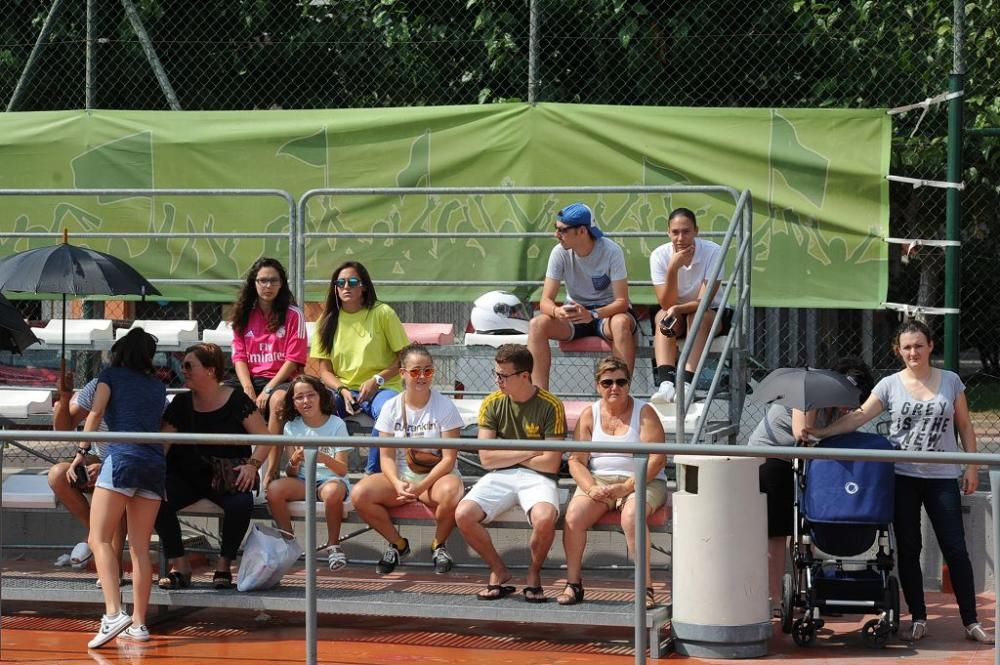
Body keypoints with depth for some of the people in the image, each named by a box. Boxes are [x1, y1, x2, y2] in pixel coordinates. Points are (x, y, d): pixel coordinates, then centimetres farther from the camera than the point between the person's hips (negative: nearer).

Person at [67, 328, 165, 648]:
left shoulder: (111, 374, 11)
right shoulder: (158, 386, 23)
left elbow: (96, 412, -1)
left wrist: (82, 452, 3)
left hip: (123, 457, -5)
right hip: (156, 463, 5)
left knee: (101, 539, -7)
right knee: (140, 548, 7)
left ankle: (114, 613, -25)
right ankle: (139, 623, 2)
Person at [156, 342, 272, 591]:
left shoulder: (236, 401, -4)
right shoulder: (181, 404, 5)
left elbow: (265, 438, -2)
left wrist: (252, 465, -20)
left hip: (228, 477, -3)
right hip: (187, 476, 3)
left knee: (241, 503, -35)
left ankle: (224, 565, -12)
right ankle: (179, 566, -14)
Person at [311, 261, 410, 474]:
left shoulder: (382, 313, -2)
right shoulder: (328, 320, 8)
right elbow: (325, 370, 8)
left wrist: (377, 380, -14)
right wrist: (342, 391, -12)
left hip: (381, 387, -2)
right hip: (343, 390, 3)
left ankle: (373, 473, -25)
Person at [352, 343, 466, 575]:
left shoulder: (444, 406, -5)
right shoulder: (392, 408, 2)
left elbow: (449, 458, -10)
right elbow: (387, 456, -1)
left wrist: (422, 487, -24)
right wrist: (398, 484, -23)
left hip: (436, 477, -3)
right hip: (400, 477, 3)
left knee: (451, 492, -40)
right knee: (359, 495, -25)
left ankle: (438, 545, -7)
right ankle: (398, 544, 0)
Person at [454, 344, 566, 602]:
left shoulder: (550, 406, -7)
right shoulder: (492, 404, 3)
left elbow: (550, 464, -10)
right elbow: (486, 458, -1)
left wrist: (507, 456, -2)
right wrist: (529, 452, -7)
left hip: (537, 477, -3)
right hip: (500, 477, 3)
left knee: (545, 519, -36)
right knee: (463, 515, -23)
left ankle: (534, 574, -4)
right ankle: (499, 572, 1)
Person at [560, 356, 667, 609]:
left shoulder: (644, 413, 0)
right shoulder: (589, 415, 10)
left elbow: (657, 458, -10)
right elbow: (576, 460, 5)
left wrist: (627, 487, -20)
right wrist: (591, 488, -15)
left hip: (642, 482, -3)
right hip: (598, 481, 3)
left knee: (631, 517, -35)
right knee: (573, 516, -25)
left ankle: (645, 587, -29)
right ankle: (573, 583, -15)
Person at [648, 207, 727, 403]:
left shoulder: (712, 251, -20)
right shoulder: (659, 255, -14)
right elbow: (666, 304, -20)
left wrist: (678, 309, -42)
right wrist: (673, 268, -33)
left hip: (711, 315, -2)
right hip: (676, 314, 2)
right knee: (662, 316, -30)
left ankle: (687, 383, -47)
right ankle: (665, 383, -48)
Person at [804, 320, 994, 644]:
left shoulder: (950, 381, 3)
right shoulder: (890, 385, 0)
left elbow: (965, 426, 9)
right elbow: (859, 416, -7)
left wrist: (972, 466, 3)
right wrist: (823, 432, -20)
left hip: (942, 477, -1)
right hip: (903, 476, 1)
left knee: (955, 549, -2)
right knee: (908, 549, 6)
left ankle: (971, 622, 4)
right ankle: (918, 618, 17)